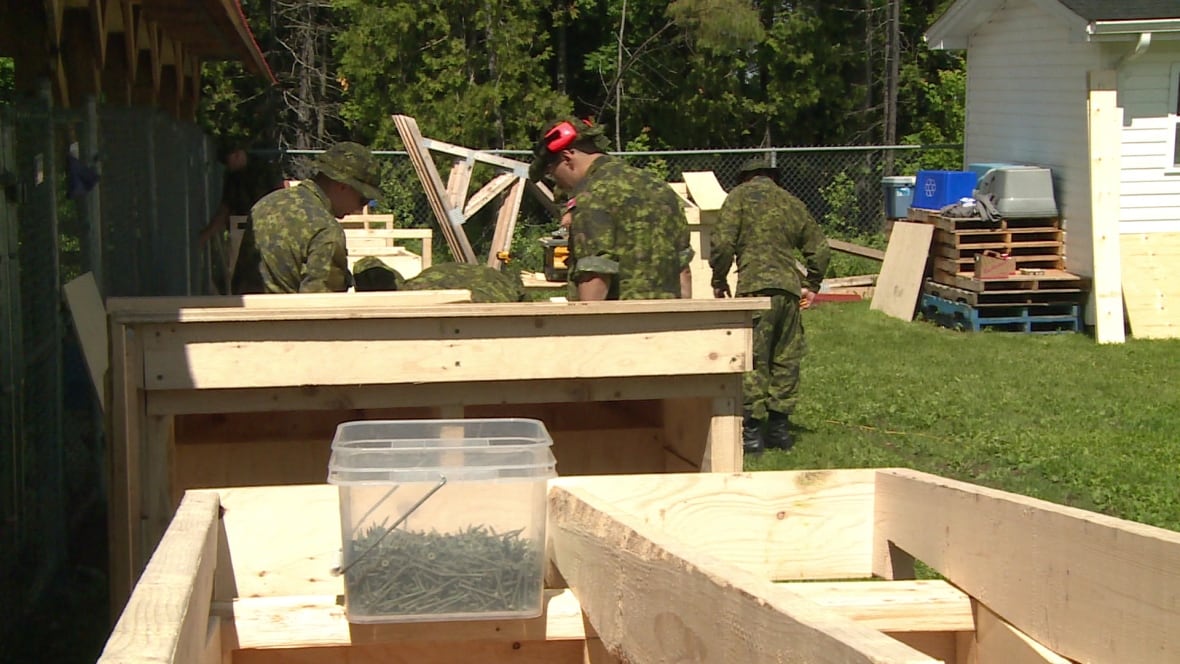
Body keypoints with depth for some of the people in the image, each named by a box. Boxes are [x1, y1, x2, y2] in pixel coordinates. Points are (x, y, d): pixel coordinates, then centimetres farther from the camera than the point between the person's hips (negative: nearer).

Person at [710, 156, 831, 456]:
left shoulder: (740, 197, 5)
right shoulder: (792, 203, 20)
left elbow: (722, 243, -7)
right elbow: (820, 248, 18)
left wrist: (719, 280, 5)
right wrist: (811, 285, 26)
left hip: (755, 287, -5)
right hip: (789, 288, 5)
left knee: (753, 360, -2)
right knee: (786, 359, 12)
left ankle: (752, 429, -2)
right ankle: (779, 425, 17)